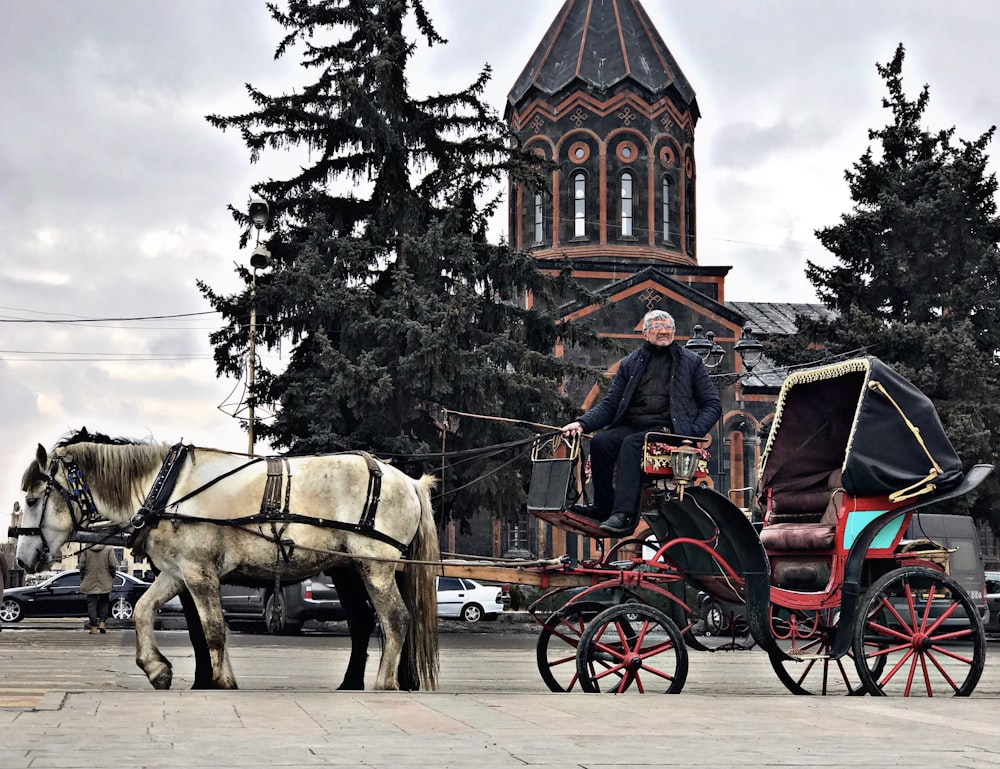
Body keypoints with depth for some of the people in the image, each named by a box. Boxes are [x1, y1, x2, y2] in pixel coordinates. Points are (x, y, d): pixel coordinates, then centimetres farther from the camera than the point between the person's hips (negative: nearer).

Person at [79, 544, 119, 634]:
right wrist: (112, 578, 8)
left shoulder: (85, 550, 0)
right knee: (104, 602, 14)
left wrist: (82, 580, 9)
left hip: (90, 582, 0)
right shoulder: (108, 550, -3)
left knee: (92, 603, 3)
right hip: (105, 583, 0)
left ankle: (93, 627, -1)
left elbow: (82, 566, -1)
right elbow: (113, 565, -5)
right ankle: (102, 622, 3)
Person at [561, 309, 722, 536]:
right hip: (631, 426, 4)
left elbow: (713, 404, 10)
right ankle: (604, 506, -12)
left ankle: (624, 515, -40)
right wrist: (583, 423, -6)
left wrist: (693, 432, -8)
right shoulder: (630, 363, 18)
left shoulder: (690, 362, 12)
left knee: (631, 444, -33)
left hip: (667, 428, -4)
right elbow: (609, 404, 13)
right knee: (600, 442, -26)